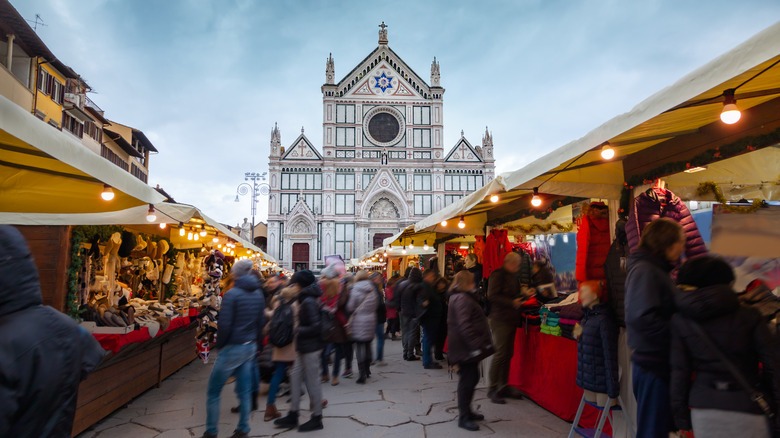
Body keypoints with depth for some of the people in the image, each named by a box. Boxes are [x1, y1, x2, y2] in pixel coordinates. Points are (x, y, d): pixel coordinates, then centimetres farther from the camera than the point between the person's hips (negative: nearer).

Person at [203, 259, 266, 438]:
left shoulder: (231, 294, -15)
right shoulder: (258, 294, 4)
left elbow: (225, 325, -17)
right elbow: (261, 323, 8)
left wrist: (219, 345, -3)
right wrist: (256, 343, 15)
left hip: (232, 348, -6)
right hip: (250, 347, 6)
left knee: (214, 390, 9)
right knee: (244, 391, 13)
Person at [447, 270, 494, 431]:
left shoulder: (465, 298, 18)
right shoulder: (462, 299, -18)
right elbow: (464, 325, -26)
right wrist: (475, 345, -27)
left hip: (467, 349, 11)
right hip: (466, 347, -11)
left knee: (471, 378, 17)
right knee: (467, 379, -4)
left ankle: (467, 412, 29)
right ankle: (463, 417, 4)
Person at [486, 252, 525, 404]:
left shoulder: (514, 277, 18)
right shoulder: (497, 275, -9)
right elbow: (492, 296, -17)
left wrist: (523, 295, 9)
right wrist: (512, 302, -19)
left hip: (511, 320, 8)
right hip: (500, 319, -8)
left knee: (508, 354, 10)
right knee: (500, 354, -8)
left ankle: (503, 387, 20)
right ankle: (492, 389, 1)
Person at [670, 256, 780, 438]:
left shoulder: (680, 321, 0)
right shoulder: (750, 316, -1)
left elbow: (679, 370, 0)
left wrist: (680, 411, 7)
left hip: (704, 407, 1)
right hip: (748, 406, 0)